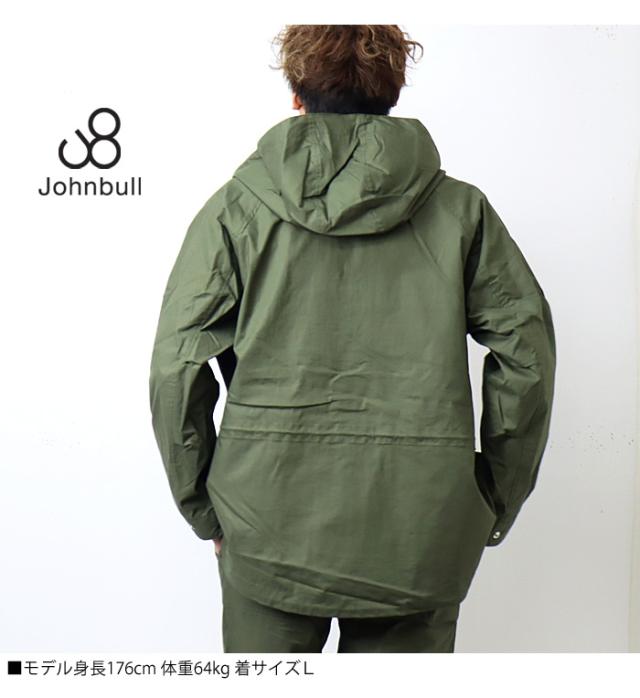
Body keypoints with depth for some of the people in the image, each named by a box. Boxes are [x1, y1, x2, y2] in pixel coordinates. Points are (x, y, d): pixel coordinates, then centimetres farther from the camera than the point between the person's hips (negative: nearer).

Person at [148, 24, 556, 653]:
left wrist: (204, 508, 7)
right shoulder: (460, 207, 3)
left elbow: (176, 366, -4)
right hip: (419, 533, 1)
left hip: (267, 528, 0)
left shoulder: (236, 205, 0)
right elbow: (527, 351, 1)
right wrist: (493, 505, 9)